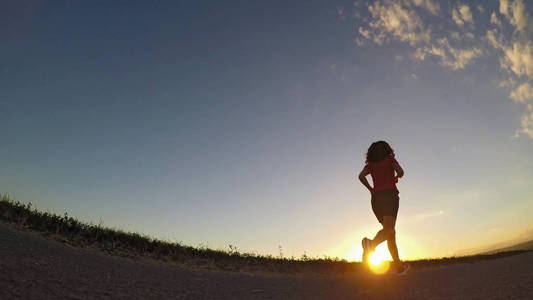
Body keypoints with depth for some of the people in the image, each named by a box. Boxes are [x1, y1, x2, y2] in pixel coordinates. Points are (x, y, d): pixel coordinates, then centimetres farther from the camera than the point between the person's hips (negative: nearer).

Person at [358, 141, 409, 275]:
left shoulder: (370, 164, 19)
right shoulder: (390, 159, 13)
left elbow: (361, 176, 1)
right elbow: (400, 172, -2)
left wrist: (371, 189, 10)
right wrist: (396, 178, 19)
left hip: (376, 198, 5)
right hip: (389, 194, -5)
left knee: (390, 231, 12)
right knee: (389, 229, -21)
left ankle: (399, 266, 12)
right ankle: (371, 244, -51)